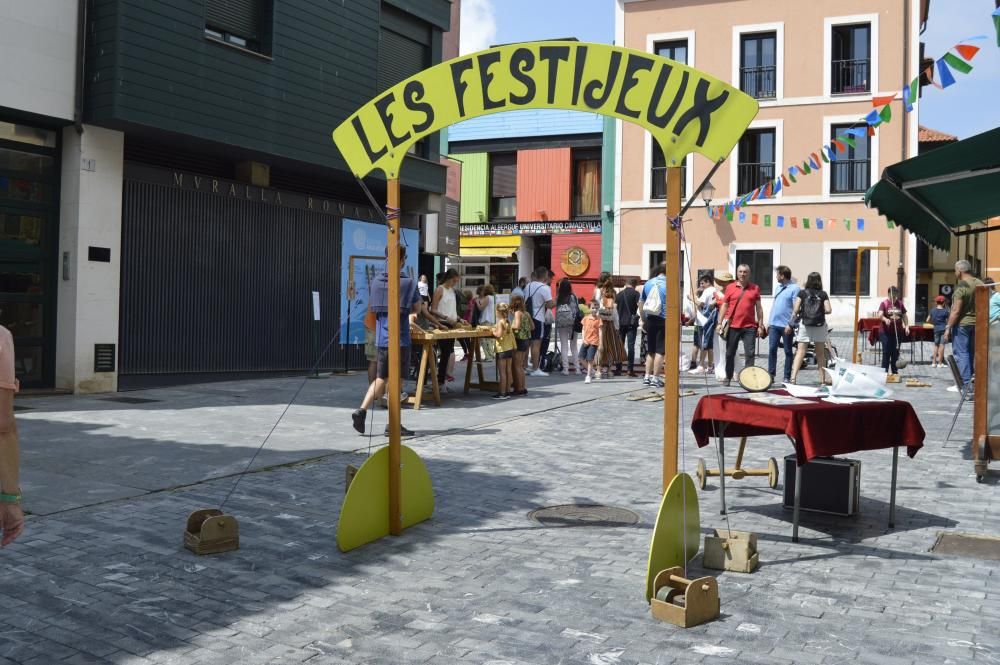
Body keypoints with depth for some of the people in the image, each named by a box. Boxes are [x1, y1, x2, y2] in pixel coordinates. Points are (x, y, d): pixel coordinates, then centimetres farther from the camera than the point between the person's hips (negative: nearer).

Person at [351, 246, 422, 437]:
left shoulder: (377, 281, 5)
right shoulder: (408, 282, -9)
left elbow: (372, 307, 14)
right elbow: (417, 308, 0)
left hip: (381, 340, 5)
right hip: (399, 339, -4)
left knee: (380, 379, 15)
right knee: (395, 381, 3)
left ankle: (362, 410, -2)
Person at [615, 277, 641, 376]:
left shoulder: (619, 294, 9)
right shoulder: (635, 293, -3)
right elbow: (639, 306, -12)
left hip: (621, 322, 3)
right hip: (632, 322, -3)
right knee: (631, 345, -3)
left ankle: (618, 369, 7)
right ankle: (630, 369, -7)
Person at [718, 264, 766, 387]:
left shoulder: (755, 288, 7)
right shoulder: (730, 288, 6)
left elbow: (758, 308, 9)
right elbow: (724, 306, 9)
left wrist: (760, 325, 4)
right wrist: (720, 323, 2)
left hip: (749, 327, 0)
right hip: (733, 326, 1)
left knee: (749, 353, -4)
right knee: (730, 353, 8)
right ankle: (728, 378, 19)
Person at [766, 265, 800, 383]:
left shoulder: (794, 288, -8)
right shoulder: (779, 287, 15)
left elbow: (796, 308, -13)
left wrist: (790, 324, -18)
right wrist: (769, 322, 16)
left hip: (786, 325, -6)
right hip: (774, 324, 6)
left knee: (788, 351, 3)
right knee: (772, 349, 2)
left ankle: (787, 377, 7)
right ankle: (771, 375, 7)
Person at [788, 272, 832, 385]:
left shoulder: (802, 293, -1)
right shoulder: (823, 294, 0)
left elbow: (795, 310, -5)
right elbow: (828, 310, -6)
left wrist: (790, 324, 1)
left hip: (805, 325, -1)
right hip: (820, 325, 1)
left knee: (800, 352, -3)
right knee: (820, 354, 11)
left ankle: (793, 377, -15)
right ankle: (823, 380, 17)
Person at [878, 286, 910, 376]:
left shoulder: (900, 304, 8)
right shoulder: (884, 303, -5)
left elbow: (904, 315, 13)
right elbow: (880, 315, -18)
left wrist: (906, 326, 3)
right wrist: (885, 319, -39)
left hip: (898, 332, 4)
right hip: (886, 332, -4)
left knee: (896, 352, 9)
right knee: (886, 352, -3)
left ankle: (894, 371, 17)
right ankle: (884, 371, 2)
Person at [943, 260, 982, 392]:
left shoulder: (961, 286, -16)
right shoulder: (980, 284, 6)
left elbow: (956, 311, -19)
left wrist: (948, 328, -14)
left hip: (962, 323, -8)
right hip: (976, 323, 8)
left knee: (961, 354, -5)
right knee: (971, 354, 15)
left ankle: (966, 387, -10)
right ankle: (966, 383, 25)